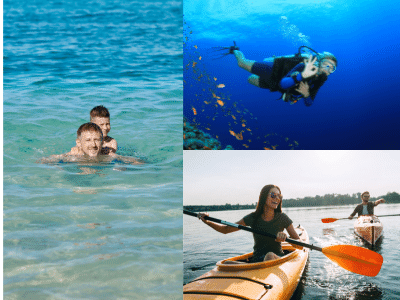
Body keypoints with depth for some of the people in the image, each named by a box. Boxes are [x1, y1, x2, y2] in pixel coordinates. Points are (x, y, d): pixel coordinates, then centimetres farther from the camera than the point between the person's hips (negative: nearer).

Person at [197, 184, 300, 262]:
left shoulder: (282, 218, -4)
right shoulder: (253, 217, 0)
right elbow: (226, 229, 5)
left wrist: (285, 238, -25)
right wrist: (207, 221, -10)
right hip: (257, 260, 1)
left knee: (270, 255, -39)